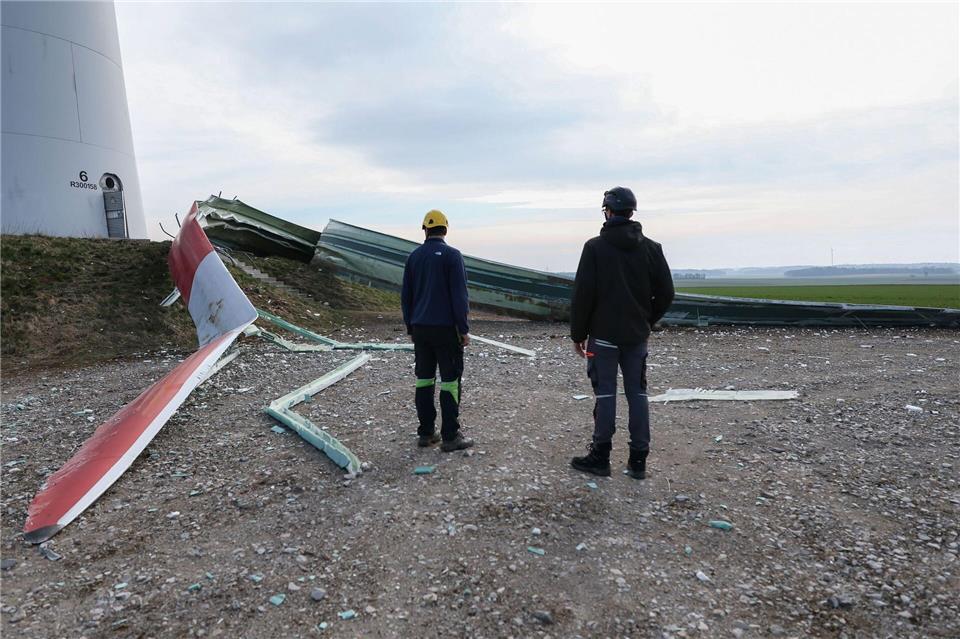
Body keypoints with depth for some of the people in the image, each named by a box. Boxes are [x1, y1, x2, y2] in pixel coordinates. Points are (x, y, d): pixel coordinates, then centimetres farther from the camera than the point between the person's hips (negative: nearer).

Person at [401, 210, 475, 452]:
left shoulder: (414, 256, 9)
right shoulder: (452, 255, -7)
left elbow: (406, 295, 13)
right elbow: (459, 295, -12)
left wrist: (410, 327, 20)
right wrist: (464, 329, -7)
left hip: (420, 329, 5)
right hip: (446, 328, -5)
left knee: (424, 379, 10)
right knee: (450, 381, -1)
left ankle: (426, 433, 15)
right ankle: (450, 436, 1)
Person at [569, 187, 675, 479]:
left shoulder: (595, 247, -8)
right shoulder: (651, 248, 4)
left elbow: (583, 294, -10)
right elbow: (665, 293, 4)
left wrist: (577, 334, -1)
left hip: (603, 334, -3)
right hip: (637, 335, 4)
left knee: (605, 394, 3)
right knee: (637, 393, 9)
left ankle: (600, 457, 11)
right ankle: (638, 460, 14)